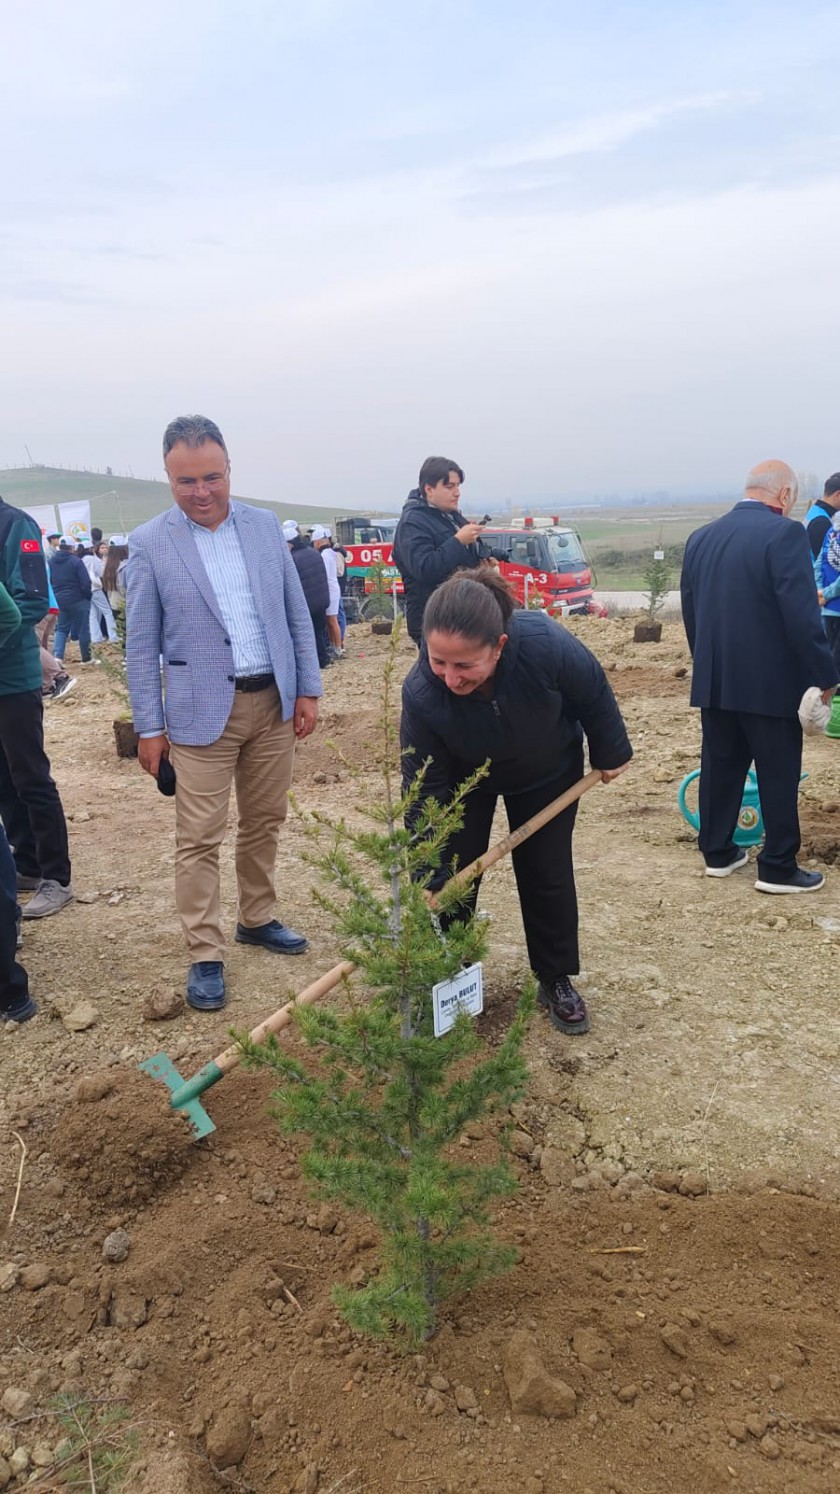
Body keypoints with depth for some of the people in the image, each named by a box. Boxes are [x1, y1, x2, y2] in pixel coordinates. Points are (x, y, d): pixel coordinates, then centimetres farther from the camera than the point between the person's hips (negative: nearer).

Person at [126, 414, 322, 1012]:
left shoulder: (266, 525, 4)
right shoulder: (149, 543, -5)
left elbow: (297, 614, 9)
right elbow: (141, 643, -2)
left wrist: (308, 689, 4)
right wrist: (149, 727, -3)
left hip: (274, 702, 4)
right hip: (202, 711, -3)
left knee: (265, 822, 15)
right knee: (199, 840, -1)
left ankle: (258, 919, 33)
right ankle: (206, 955, 10)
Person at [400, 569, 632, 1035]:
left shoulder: (546, 644, -41)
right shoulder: (421, 693, -38)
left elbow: (593, 695, -18)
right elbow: (425, 791, -27)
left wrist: (610, 754, -2)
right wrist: (426, 881, -27)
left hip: (547, 773, 0)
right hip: (466, 777, 0)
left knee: (547, 875, 5)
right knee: (453, 875, -1)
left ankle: (557, 981, 23)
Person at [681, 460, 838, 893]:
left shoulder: (701, 537, 8)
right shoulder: (784, 532, -14)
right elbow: (802, 616, -19)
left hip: (714, 679, 6)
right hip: (768, 680, -6)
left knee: (720, 766, 15)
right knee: (778, 774, 5)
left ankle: (717, 852, 25)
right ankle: (778, 868, 12)